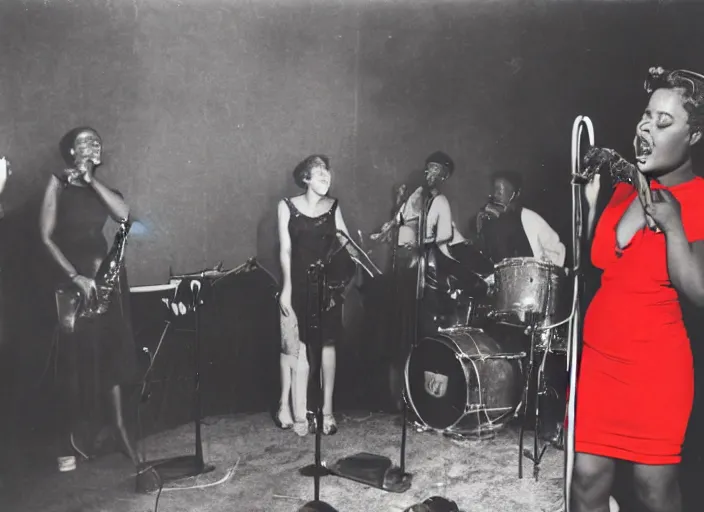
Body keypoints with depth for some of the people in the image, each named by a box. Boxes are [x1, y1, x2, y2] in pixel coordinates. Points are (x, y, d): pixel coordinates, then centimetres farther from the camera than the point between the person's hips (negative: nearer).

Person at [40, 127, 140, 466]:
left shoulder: (99, 186, 11)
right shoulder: (58, 183, -5)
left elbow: (123, 215, -8)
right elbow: (46, 237, -10)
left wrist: (91, 180, -10)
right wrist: (76, 277, -15)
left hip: (106, 273, 5)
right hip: (74, 278, -5)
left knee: (112, 352, 6)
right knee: (82, 355, 1)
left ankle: (117, 426, 16)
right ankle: (83, 433, 16)